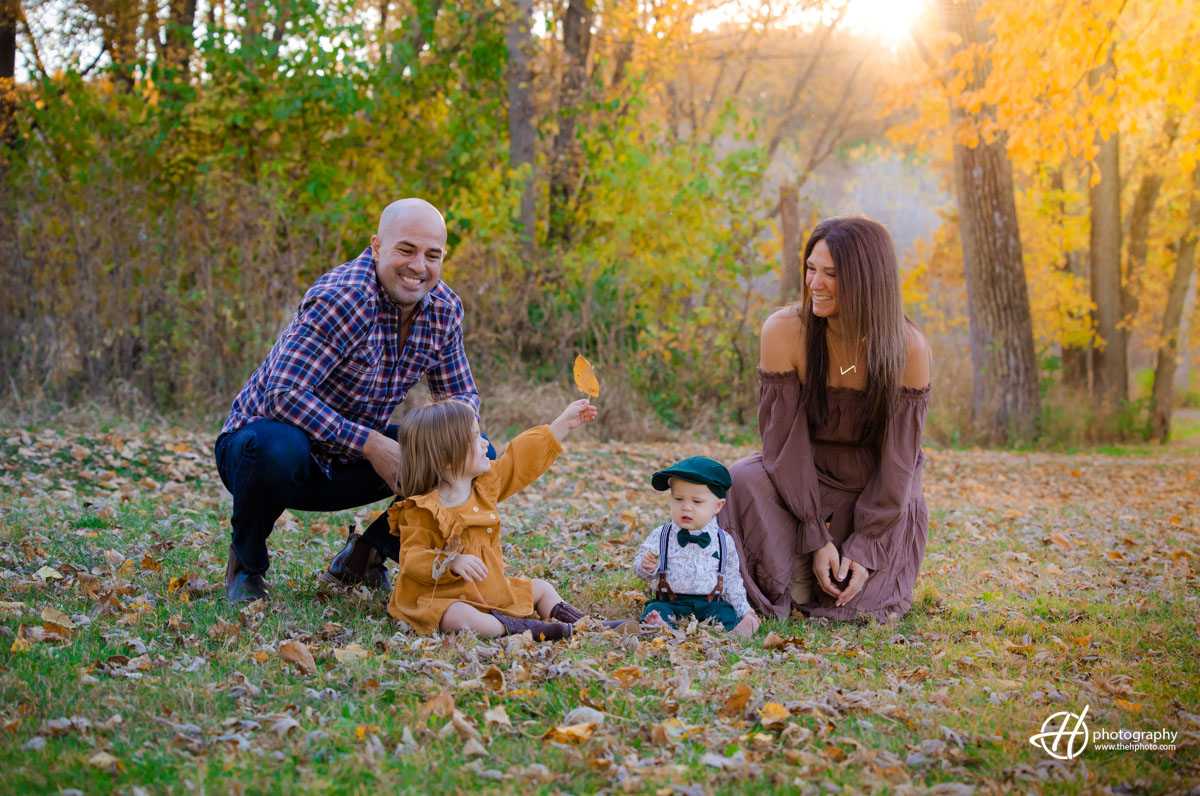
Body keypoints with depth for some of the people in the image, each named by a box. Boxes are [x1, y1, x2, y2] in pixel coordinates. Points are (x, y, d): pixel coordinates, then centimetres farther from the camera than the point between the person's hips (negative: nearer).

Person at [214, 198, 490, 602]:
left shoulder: (444, 310, -4)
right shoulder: (343, 298, -27)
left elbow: (463, 393, 7)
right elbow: (283, 395, -34)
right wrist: (369, 443, -35)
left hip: (349, 463, 6)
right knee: (278, 446, -42)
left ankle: (365, 554, 9)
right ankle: (246, 561, -9)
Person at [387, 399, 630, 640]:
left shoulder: (485, 486, 6)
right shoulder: (421, 511, -17)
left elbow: (523, 459, 13)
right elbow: (411, 560, -21)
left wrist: (563, 424, 16)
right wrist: (452, 563, -37)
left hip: (491, 592, 8)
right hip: (445, 598, -8)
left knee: (542, 589, 12)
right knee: (456, 618, -39)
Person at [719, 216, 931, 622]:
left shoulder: (907, 348, -17)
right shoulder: (785, 331, -18)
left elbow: (899, 458, -12)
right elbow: (785, 441, -16)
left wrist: (865, 548, -17)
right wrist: (816, 538, -20)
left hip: (875, 493, 0)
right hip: (801, 480, 0)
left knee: (856, 607, -17)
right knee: (743, 482, -33)